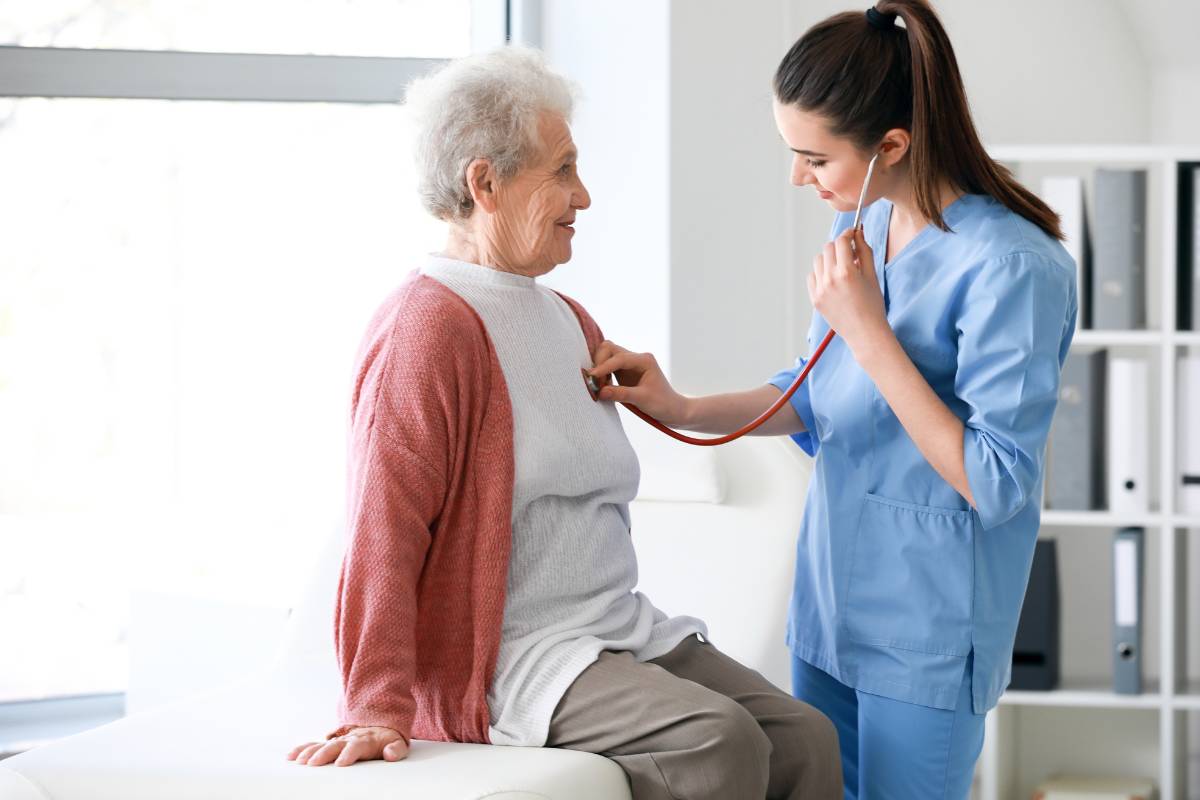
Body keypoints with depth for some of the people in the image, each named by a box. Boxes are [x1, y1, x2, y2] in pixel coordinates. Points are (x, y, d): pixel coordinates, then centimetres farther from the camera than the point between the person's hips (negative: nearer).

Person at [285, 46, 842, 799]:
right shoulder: (426, 328, -12)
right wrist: (379, 707, -23)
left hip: (628, 627, 9)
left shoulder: (569, 320, 17)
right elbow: (384, 530, -19)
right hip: (511, 657, -9)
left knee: (807, 738, -9)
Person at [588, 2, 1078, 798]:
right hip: (831, 607, 8)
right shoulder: (863, 226, 4)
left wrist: (867, 330, -23)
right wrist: (681, 409, 4)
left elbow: (995, 484, -22)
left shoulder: (1012, 268, -21)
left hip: (925, 631, -8)